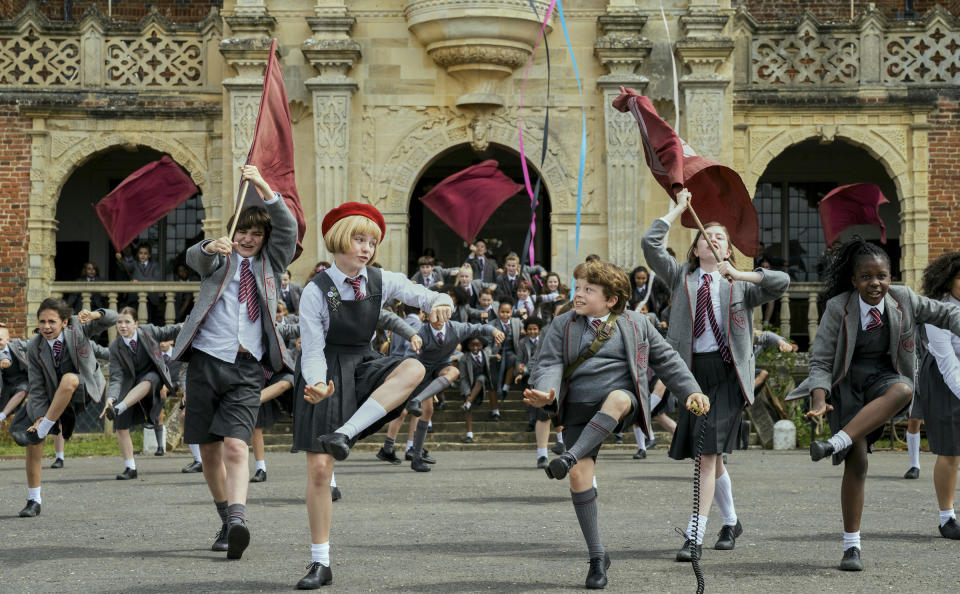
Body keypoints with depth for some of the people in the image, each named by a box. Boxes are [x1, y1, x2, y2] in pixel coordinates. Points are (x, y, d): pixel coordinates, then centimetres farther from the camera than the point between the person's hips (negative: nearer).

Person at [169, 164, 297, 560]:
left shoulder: (271, 263, 15)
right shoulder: (218, 260, 11)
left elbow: (287, 228, -1)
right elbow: (193, 257, -11)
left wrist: (264, 187, -13)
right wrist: (211, 247, -35)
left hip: (247, 369, -1)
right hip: (207, 361, 1)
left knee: (236, 445, -17)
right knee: (209, 449, 6)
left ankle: (238, 520, -30)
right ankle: (226, 520, 21)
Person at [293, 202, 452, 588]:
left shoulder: (382, 282, -3)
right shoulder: (316, 291, -13)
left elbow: (427, 297, -3)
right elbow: (313, 351, -13)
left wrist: (440, 304, -29)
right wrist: (317, 385, -33)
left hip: (364, 367, 3)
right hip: (328, 376, -3)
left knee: (414, 368, -31)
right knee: (319, 469, -5)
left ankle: (343, 434, -33)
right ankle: (320, 564, 8)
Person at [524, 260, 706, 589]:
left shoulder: (636, 324, 12)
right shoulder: (562, 326, 12)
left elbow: (666, 359, 18)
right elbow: (549, 364, 1)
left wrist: (692, 391, 8)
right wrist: (546, 394, -20)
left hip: (624, 403, -1)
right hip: (579, 408, 1)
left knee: (616, 398, -38)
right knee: (580, 475, -15)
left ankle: (570, 457, -44)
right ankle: (597, 556, -4)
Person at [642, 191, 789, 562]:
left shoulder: (741, 286, 7)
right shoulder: (682, 277, 13)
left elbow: (782, 282, -8)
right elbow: (650, 244, 2)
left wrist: (738, 274, -13)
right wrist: (678, 210, 6)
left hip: (727, 372, -4)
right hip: (693, 369, 4)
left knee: (708, 452, -14)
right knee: (708, 455, 13)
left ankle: (695, 536, -18)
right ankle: (731, 523, 33)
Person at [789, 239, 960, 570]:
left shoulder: (903, 299, -4)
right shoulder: (838, 308, -10)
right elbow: (820, 361, -9)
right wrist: (820, 401, -24)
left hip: (883, 379, 2)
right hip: (847, 382, -2)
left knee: (903, 390, -37)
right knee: (857, 461, -14)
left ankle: (836, 443, -39)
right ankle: (852, 546, -3)